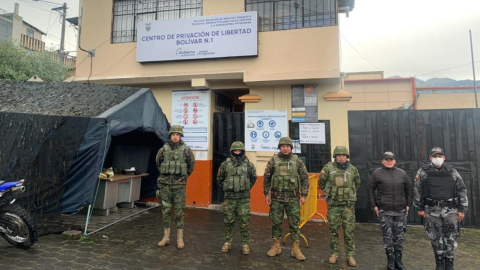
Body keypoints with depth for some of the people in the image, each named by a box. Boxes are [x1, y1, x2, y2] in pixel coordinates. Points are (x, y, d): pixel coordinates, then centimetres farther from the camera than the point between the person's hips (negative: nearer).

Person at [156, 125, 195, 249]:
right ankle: (166, 237, 22)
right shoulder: (163, 149, 2)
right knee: (166, 211, 9)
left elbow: (191, 164, 9)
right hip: (165, 184, 2)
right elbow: (158, 163, 18)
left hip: (179, 185, -2)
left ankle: (180, 239, 15)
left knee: (179, 212, 4)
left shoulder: (185, 149, -3)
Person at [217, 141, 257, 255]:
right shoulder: (225, 164, -1)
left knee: (244, 222, 5)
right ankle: (227, 242, 26)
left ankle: (245, 244, 18)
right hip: (229, 198, 1)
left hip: (244, 198, 0)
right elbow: (219, 179, 12)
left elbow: (253, 178, 15)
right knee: (228, 221, 11)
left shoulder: (249, 164, -1)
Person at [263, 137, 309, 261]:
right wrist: (267, 194, 0)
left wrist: (303, 195, -2)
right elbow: (266, 178, 3)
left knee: (294, 223, 6)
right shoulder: (273, 161, 0)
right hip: (276, 198, 0)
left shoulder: (297, 161, 1)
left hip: (293, 198, 0)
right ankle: (276, 246, 24)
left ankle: (296, 249, 19)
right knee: (276, 222, 9)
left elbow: (304, 179, 3)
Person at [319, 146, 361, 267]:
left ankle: (350, 255, 17)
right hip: (333, 205, -1)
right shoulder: (328, 168, -7)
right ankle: (334, 254, 21)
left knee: (349, 231, 5)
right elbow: (321, 183, 5)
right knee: (333, 231, 8)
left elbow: (357, 184, 18)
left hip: (348, 205, 1)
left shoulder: (353, 170, 0)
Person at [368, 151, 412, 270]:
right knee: (387, 236, 2)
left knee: (399, 236, 10)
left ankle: (398, 260, 24)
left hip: (400, 210, 3)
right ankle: (390, 260, 16)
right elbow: (371, 190, 1)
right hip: (384, 211, -3)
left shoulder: (402, 173, 7)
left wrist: (408, 205, 8)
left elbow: (409, 189, 14)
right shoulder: (377, 173, -1)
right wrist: (374, 206, -4)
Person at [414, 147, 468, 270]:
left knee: (450, 238, 6)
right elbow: (417, 190, 1)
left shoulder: (451, 171, 3)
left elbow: (462, 190, 6)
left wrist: (462, 209, 1)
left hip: (450, 210, 1)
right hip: (432, 210, -1)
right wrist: (420, 208, 0)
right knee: (436, 238, 8)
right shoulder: (423, 171, -1)